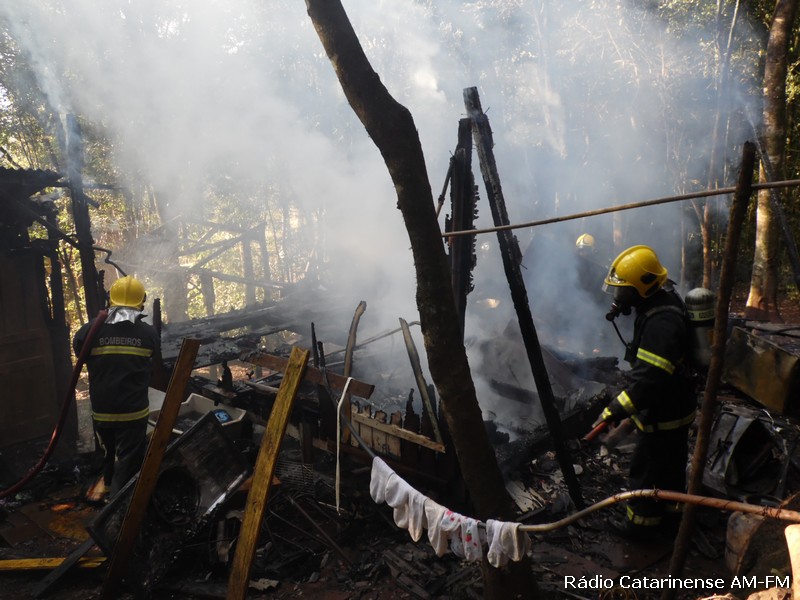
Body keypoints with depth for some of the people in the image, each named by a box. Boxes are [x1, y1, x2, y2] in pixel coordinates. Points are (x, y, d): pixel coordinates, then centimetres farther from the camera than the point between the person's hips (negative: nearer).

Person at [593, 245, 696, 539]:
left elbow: (648, 379, -38)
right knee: (670, 465, 25)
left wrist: (616, 410, -38)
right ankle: (669, 513, 43)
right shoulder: (661, 303, 0)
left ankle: (640, 523, 26)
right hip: (674, 407, 10)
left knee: (646, 470, 8)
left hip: (663, 414, -10)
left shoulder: (662, 322, -33)